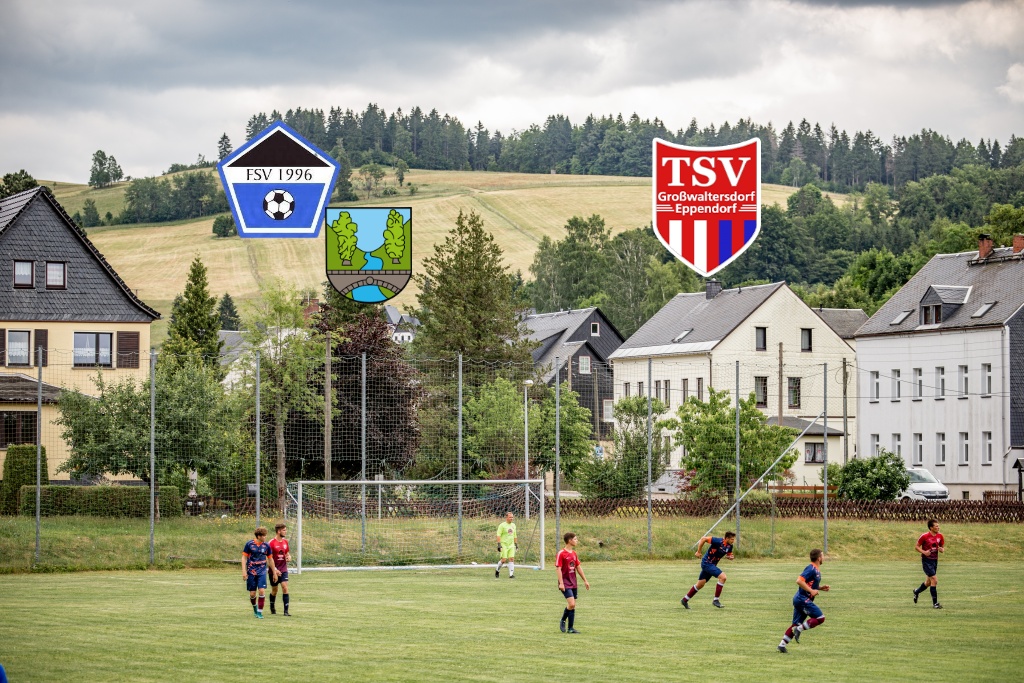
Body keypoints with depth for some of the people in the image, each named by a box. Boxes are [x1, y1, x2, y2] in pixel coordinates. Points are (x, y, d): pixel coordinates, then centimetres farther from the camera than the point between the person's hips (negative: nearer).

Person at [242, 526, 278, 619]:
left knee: (262, 591, -13)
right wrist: (244, 571, -9)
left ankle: (259, 612, -4)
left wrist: (274, 572, 16)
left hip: (262, 572, 1)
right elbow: (244, 557, -1)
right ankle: (254, 607, 34)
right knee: (252, 593, 3)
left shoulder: (266, 546, 2)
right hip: (251, 572, -1)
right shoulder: (249, 544, -6)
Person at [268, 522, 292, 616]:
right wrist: (274, 569, -19)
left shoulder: (285, 542, 7)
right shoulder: (271, 543, -12)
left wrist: (289, 557, -1)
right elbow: (269, 558, -13)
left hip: (283, 570, 4)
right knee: (274, 590, 9)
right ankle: (272, 608, 34)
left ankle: (286, 611, -11)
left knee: (285, 588, -10)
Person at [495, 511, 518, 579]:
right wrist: (499, 545, -18)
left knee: (511, 559, -7)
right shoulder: (502, 525, -6)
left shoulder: (513, 525, 13)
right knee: (504, 559, -8)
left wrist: (516, 544, 19)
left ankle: (511, 574, -7)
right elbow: (498, 535, -10)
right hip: (504, 545, -5)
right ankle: (497, 570, 18)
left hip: (511, 545, 5)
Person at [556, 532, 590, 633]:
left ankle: (570, 628, 14)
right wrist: (561, 583, -21)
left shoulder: (574, 553, 12)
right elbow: (558, 569, -14)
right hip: (565, 584, -7)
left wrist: (585, 580, 18)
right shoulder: (561, 554, -11)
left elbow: (578, 568, 19)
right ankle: (562, 621, 2)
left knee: (573, 606, 7)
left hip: (573, 583, 7)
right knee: (571, 604, -18)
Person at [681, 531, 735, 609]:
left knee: (700, 584, 13)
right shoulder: (718, 541, -22)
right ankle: (716, 600, -13)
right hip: (707, 563, -8)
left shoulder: (729, 546, 1)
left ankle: (685, 600, 27)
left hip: (712, 564, 8)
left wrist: (730, 557, -7)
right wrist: (698, 552, -17)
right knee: (722, 577, -20)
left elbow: (729, 555, 18)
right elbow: (703, 539, -20)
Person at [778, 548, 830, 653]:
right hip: (803, 599, -10)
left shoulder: (816, 570, 16)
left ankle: (782, 644, 9)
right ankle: (799, 629, -11)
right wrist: (811, 591, -21)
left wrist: (821, 588, 14)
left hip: (799, 600, 10)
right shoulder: (811, 569, -15)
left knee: (796, 624, 10)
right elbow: (799, 581, -24)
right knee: (820, 618, -10)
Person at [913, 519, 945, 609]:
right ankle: (935, 603, -8)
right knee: (934, 581, -15)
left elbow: (943, 547, 14)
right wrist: (924, 552, -22)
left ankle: (916, 591, 44)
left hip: (935, 560, 6)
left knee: (928, 583, 15)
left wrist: (942, 550, -10)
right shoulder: (924, 536, -13)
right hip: (926, 560, -6)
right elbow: (917, 547, -5)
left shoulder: (939, 536, 3)